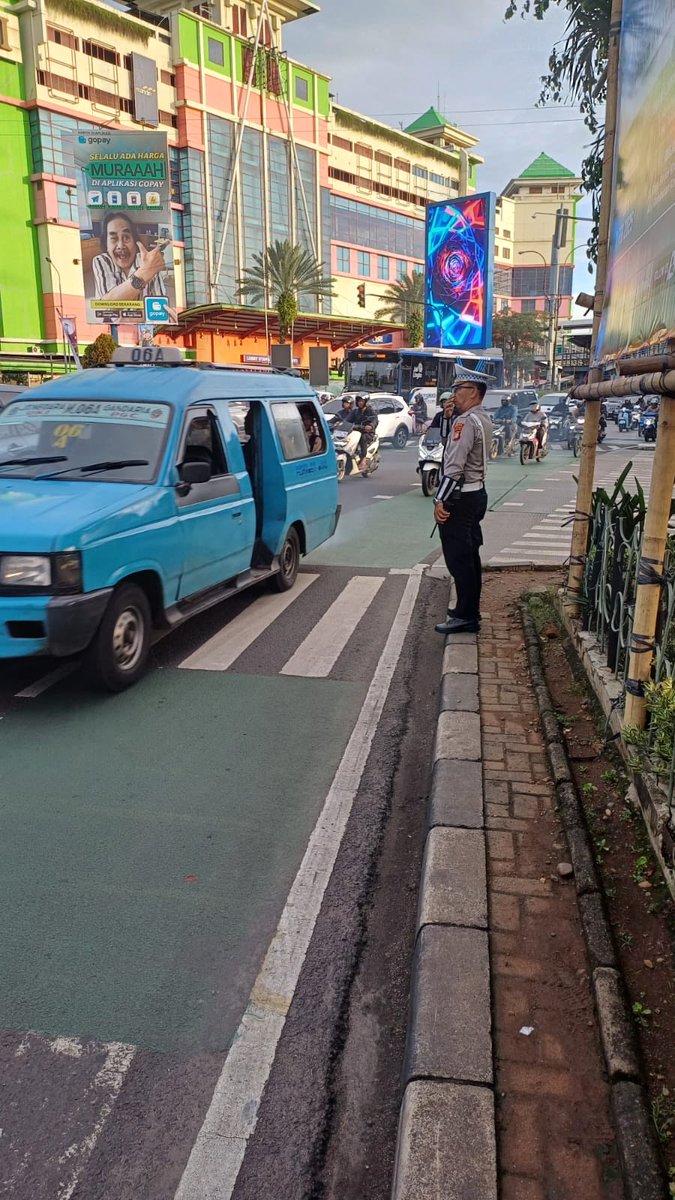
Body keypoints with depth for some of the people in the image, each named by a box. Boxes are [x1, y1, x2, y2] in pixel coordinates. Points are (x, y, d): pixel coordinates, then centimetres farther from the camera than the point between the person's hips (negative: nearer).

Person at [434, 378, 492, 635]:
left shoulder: (466, 421, -17)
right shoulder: (483, 419, 14)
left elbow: (455, 465, -24)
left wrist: (441, 500, -23)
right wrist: (452, 413, 10)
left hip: (460, 497, -10)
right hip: (476, 493, 10)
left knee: (458, 558, -5)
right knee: (469, 556, 16)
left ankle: (465, 617, -1)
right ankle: (470, 609, 25)